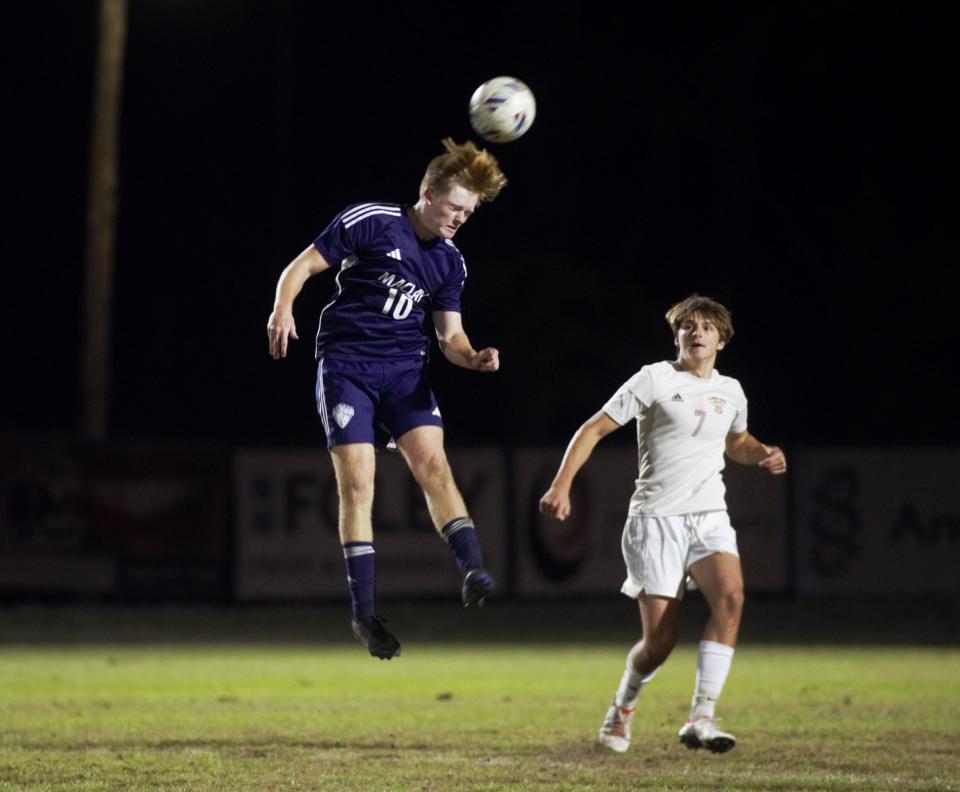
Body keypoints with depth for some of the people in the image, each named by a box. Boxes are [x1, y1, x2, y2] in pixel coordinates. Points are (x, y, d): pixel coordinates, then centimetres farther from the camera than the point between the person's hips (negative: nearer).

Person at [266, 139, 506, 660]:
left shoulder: (450, 263, 10)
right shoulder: (369, 222, -6)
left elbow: (449, 334, 14)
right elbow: (303, 266, -4)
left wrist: (473, 358, -8)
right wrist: (283, 309, -23)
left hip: (405, 370, 4)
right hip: (346, 365, -4)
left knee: (433, 463, -18)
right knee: (357, 484, -10)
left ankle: (473, 571, -30)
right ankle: (363, 612, -7)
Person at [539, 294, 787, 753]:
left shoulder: (730, 392, 13)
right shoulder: (656, 379, -3)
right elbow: (595, 428, -2)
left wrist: (762, 454, 11)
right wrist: (561, 485, -12)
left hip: (709, 517, 4)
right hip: (656, 520, -4)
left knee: (731, 595, -26)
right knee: (661, 638, -8)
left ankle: (700, 719, -26)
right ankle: (622, 709, 26)